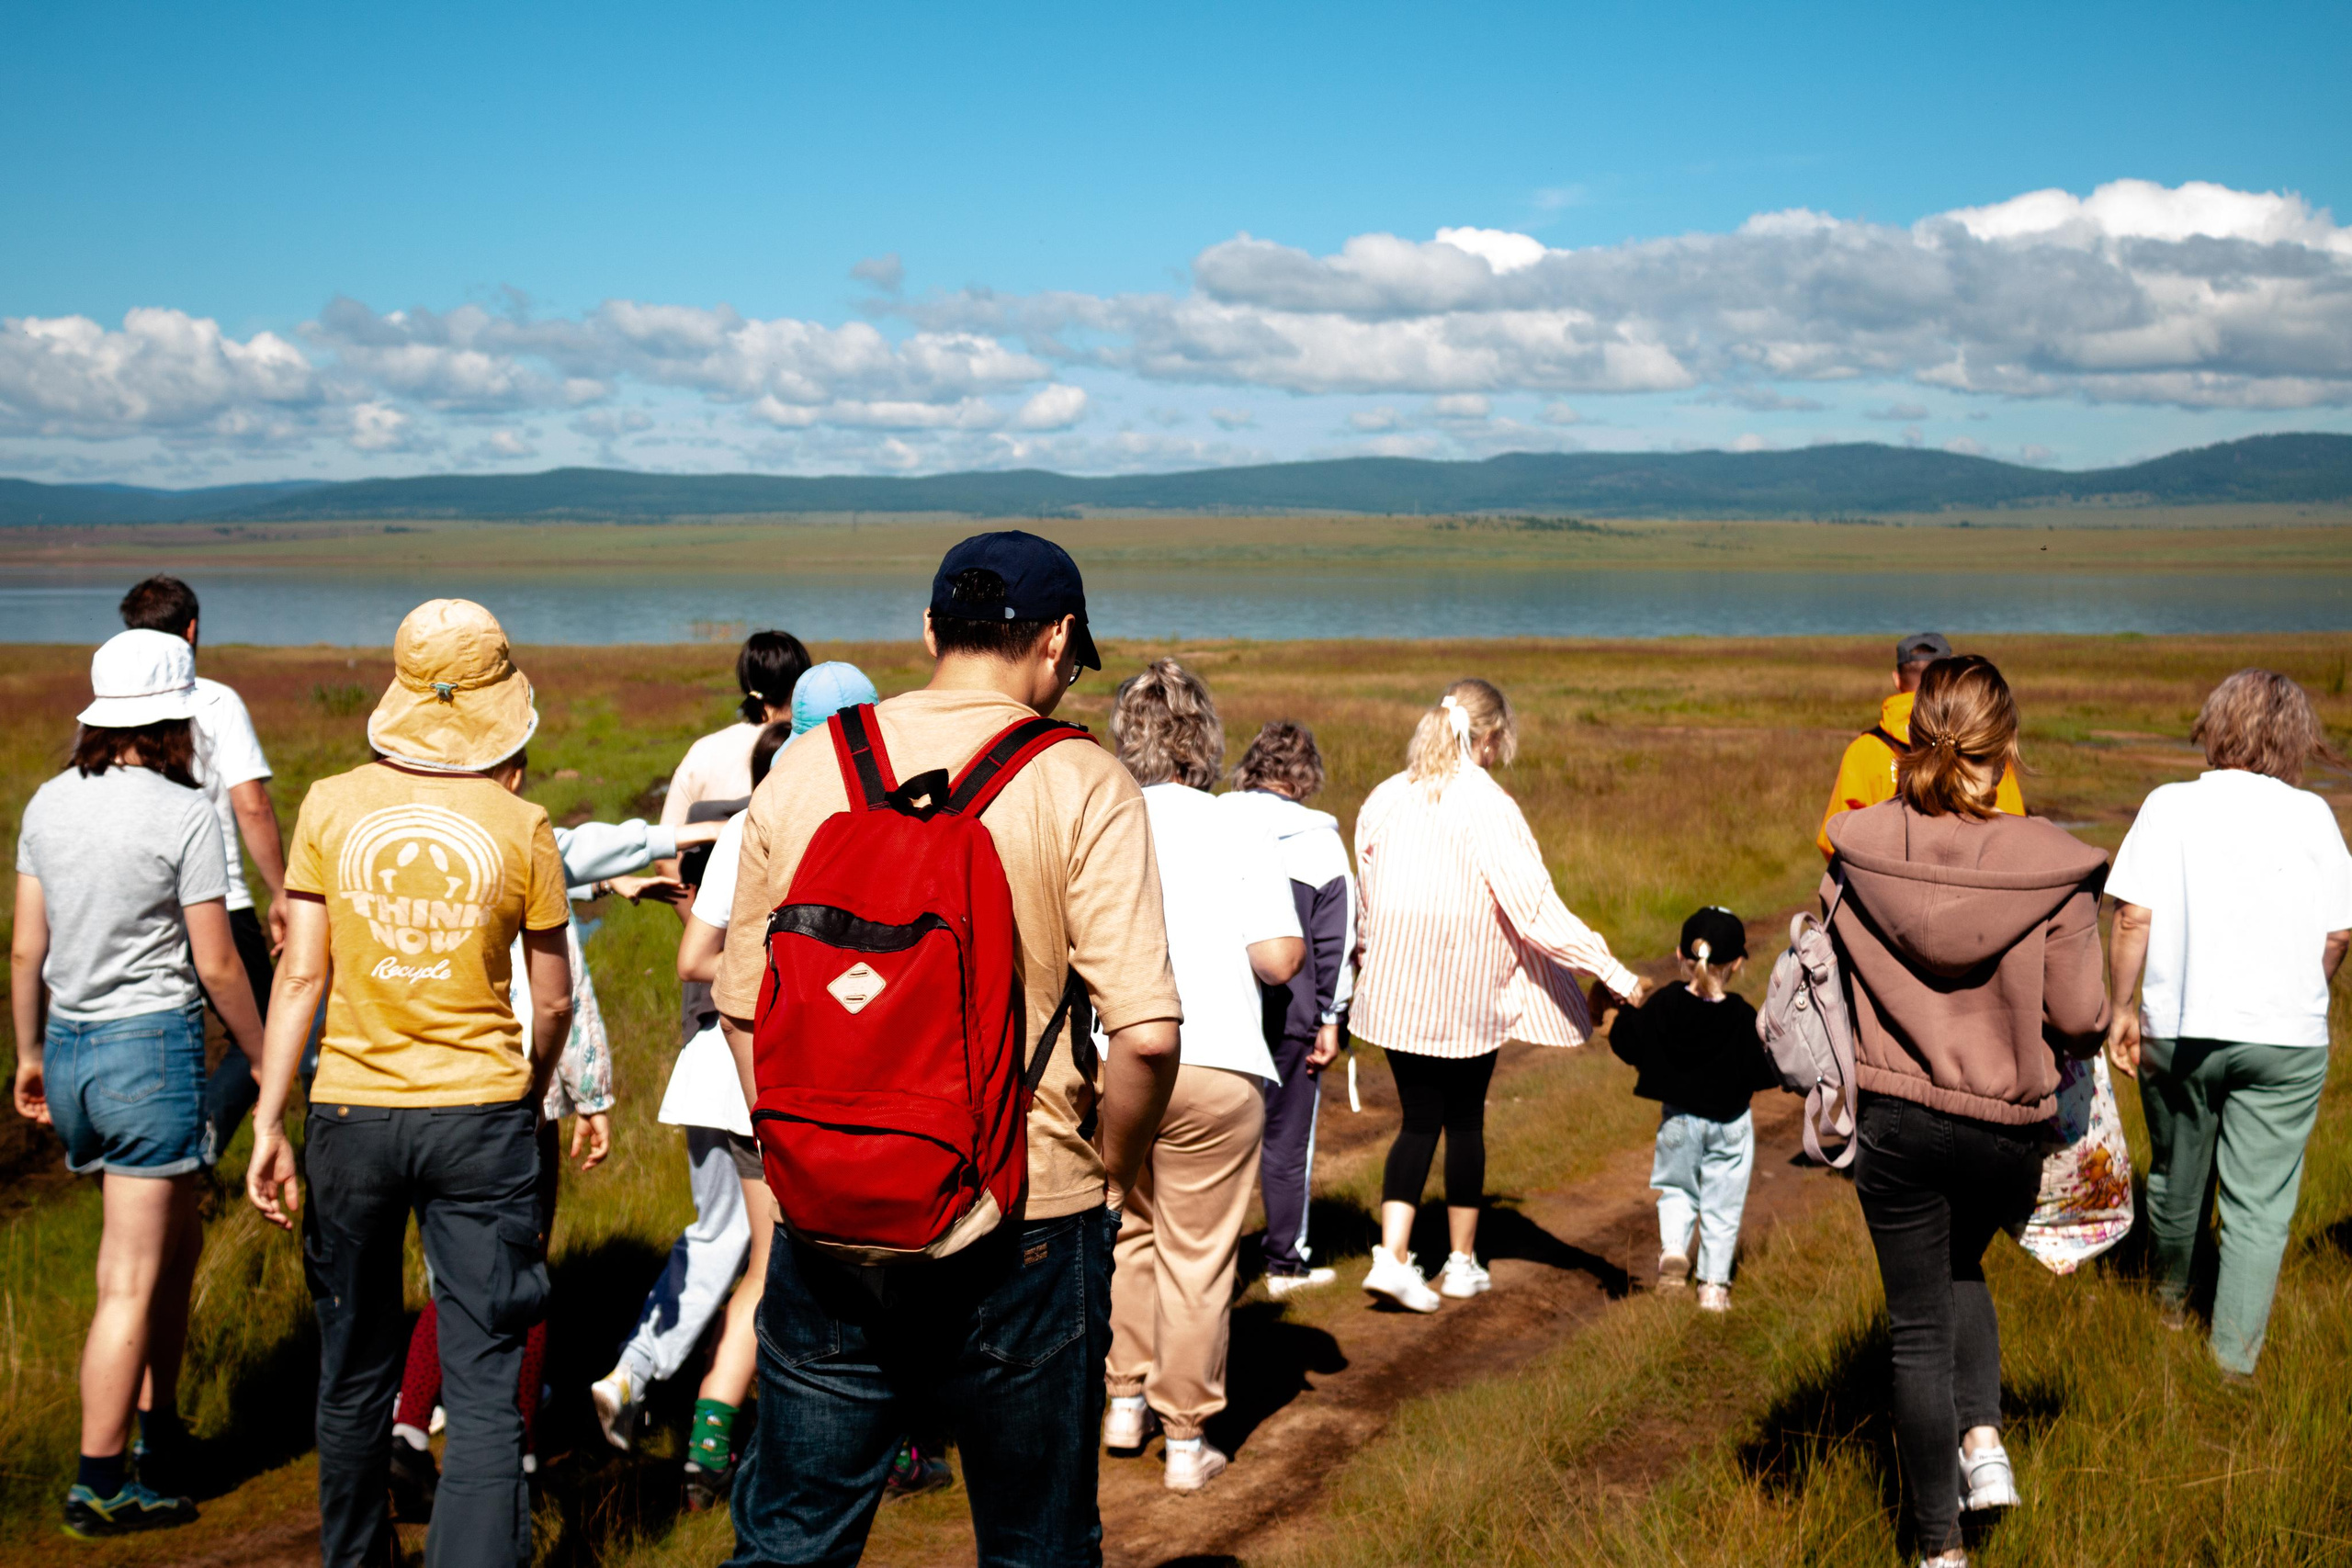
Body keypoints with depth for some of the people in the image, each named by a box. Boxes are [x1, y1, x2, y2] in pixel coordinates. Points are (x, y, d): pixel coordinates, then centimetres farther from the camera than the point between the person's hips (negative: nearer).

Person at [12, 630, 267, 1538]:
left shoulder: (49, 804, 5)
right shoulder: (184, 814, -13)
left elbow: (25, 951, 10)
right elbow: (217, 966, -10)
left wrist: (29, 1054, 22)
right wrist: (265, 1058, 3)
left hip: (70, 1046, 7)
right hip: (152, 1047, -7)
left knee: (178, 1235, 23)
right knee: (131, 1284, -1)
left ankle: (160, 1432, 30)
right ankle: (98, 1488, 5)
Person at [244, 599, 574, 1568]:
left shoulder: (331, 805, -3)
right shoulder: (522, 827, -5)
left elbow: (300, 977, -4)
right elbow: (554, 1000, 3)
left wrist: (268, 1126, 1)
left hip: (352, 1114, 2)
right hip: (481, 1119, -2)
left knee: (355, 1375, 18)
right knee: (484, 1388, 0)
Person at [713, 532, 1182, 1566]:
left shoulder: (803, 769, 2)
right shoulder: (1080, 785, -9)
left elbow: (741, 1006, 8)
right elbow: (1145, 1031, -16)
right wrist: (1113, 1173, 0)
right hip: (1024, 1227, -3)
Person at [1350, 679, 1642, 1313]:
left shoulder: (1385, 798, 2)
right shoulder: (1487, 807, -15)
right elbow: (1535, 908, -18)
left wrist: (1365, 956, 30)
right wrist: (1614, 974, -16)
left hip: (1398, 991, 4)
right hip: (1467, 996, -4)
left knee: (1419, 1121, 11)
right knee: (1465, 1121, 13)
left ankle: (1392, 1255, -3)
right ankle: (1462, 1261, 25)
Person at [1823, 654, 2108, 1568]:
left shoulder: (1858, 852, -11)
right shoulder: (2052, 869, -15)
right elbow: (2080, 1020, -10)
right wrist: (2063, 1047, 13)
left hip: (1893, 1122, 0)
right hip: (2006, 1125, 0)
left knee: (1918, 1329, 13)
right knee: (1961, 1266, 32)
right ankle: (1984, 1438, 18)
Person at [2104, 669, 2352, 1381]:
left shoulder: (2169, 806, -2)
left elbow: (2134, 916, -8)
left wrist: (2121, 1008, 1)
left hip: (2178, 1026, 1)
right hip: (2284, 1037, -1)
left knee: (2177, 1174, 21)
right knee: (2259, 1203, 6)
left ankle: (2170, 1297, 43)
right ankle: (2235, 1356, 8)